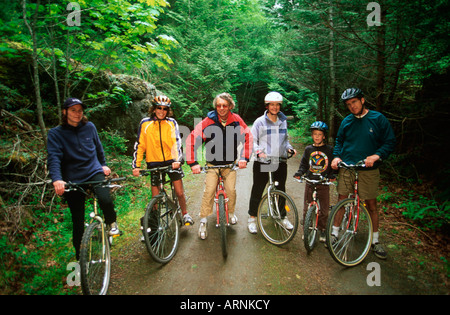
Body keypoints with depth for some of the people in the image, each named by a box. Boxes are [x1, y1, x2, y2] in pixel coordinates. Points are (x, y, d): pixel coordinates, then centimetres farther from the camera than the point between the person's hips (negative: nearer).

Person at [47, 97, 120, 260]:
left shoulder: (89, 127, 4)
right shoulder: (55, 133, -3)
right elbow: (53, 157, -16)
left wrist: (103, 164, 17)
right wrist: (57, 179, -30)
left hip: (94, 172, 1)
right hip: (73, 179, 0)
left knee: (105, 200, -30)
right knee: (78, 222, 6)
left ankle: (111, 222, 2)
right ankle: (80, 256, 26)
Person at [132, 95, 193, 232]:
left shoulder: (172, 123, 1)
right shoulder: (145, 123, 1)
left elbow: (176, 141, -9)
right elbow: (139, 145, 1)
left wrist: (177, 159, -24)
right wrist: (136, 165, -6)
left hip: (171, 161, 0)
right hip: (154, 163, 0)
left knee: (179, 192, 1)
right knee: (156, 198, 4)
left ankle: (185, 214, 27)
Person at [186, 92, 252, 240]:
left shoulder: (236, 120, -6)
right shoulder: (208, 122, -13)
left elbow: (248, 138, -4)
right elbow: (191, 140, -15)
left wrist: (244, 158, -15)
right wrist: (193, 163, -22)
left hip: (230, 163, 1)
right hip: (212, 163, -1)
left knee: (231, 190, -5)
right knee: (209, 190, -10)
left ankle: (231, 213, 25)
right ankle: (203, 221, 8)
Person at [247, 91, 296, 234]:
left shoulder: (283, 122, 11)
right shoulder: (260, 122, -4)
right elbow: (252, 140, -4)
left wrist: (289, 148, 1)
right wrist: (258, 151, -22)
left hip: (280, 162, 4)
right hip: (262, 163, -4)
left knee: (281, 190, 13)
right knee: (257, 191, 3)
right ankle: (252, 218, 19)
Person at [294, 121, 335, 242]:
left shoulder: (329, 149, 2)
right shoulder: (308, 149, 6)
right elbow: (304, 164, 9)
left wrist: (332, 175, -12)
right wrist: (299, 173, -7)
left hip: (324, 183, -1)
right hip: (310, 182, 1)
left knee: (324, 209, 5)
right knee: (307, 209, 6)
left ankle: (322, 230, 24)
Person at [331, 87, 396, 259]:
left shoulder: (378, 119, -2)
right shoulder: (346, 121, 7)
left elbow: (390, 142, -2)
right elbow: (339, 141, 18)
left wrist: (377, 156, -19)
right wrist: (336, 156, -1)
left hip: (368, 170, -2)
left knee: (371, 205, 6)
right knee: (342, 202, 8)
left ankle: (375, 241, 22)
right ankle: (335, 233, 23)